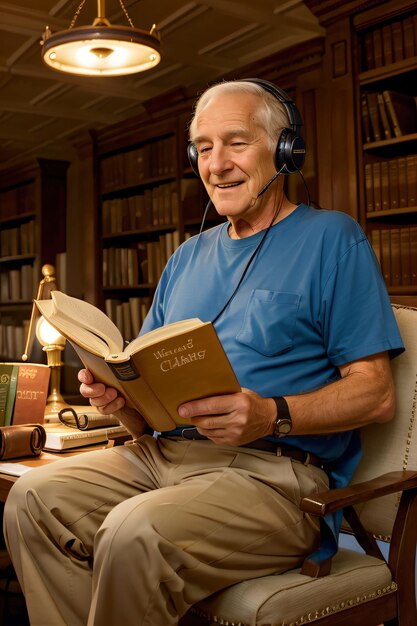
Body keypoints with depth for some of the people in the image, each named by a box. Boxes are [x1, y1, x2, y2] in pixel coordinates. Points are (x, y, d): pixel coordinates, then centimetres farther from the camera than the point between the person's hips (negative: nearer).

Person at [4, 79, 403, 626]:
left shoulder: (330, 238, 1)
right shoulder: (189, 256, 20)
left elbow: (377, 394, -7)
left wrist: (272, 416, -22)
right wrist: (119, 396, -5)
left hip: (275, 470, -6)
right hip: (163, 453, 7)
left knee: (135, 532, -31)